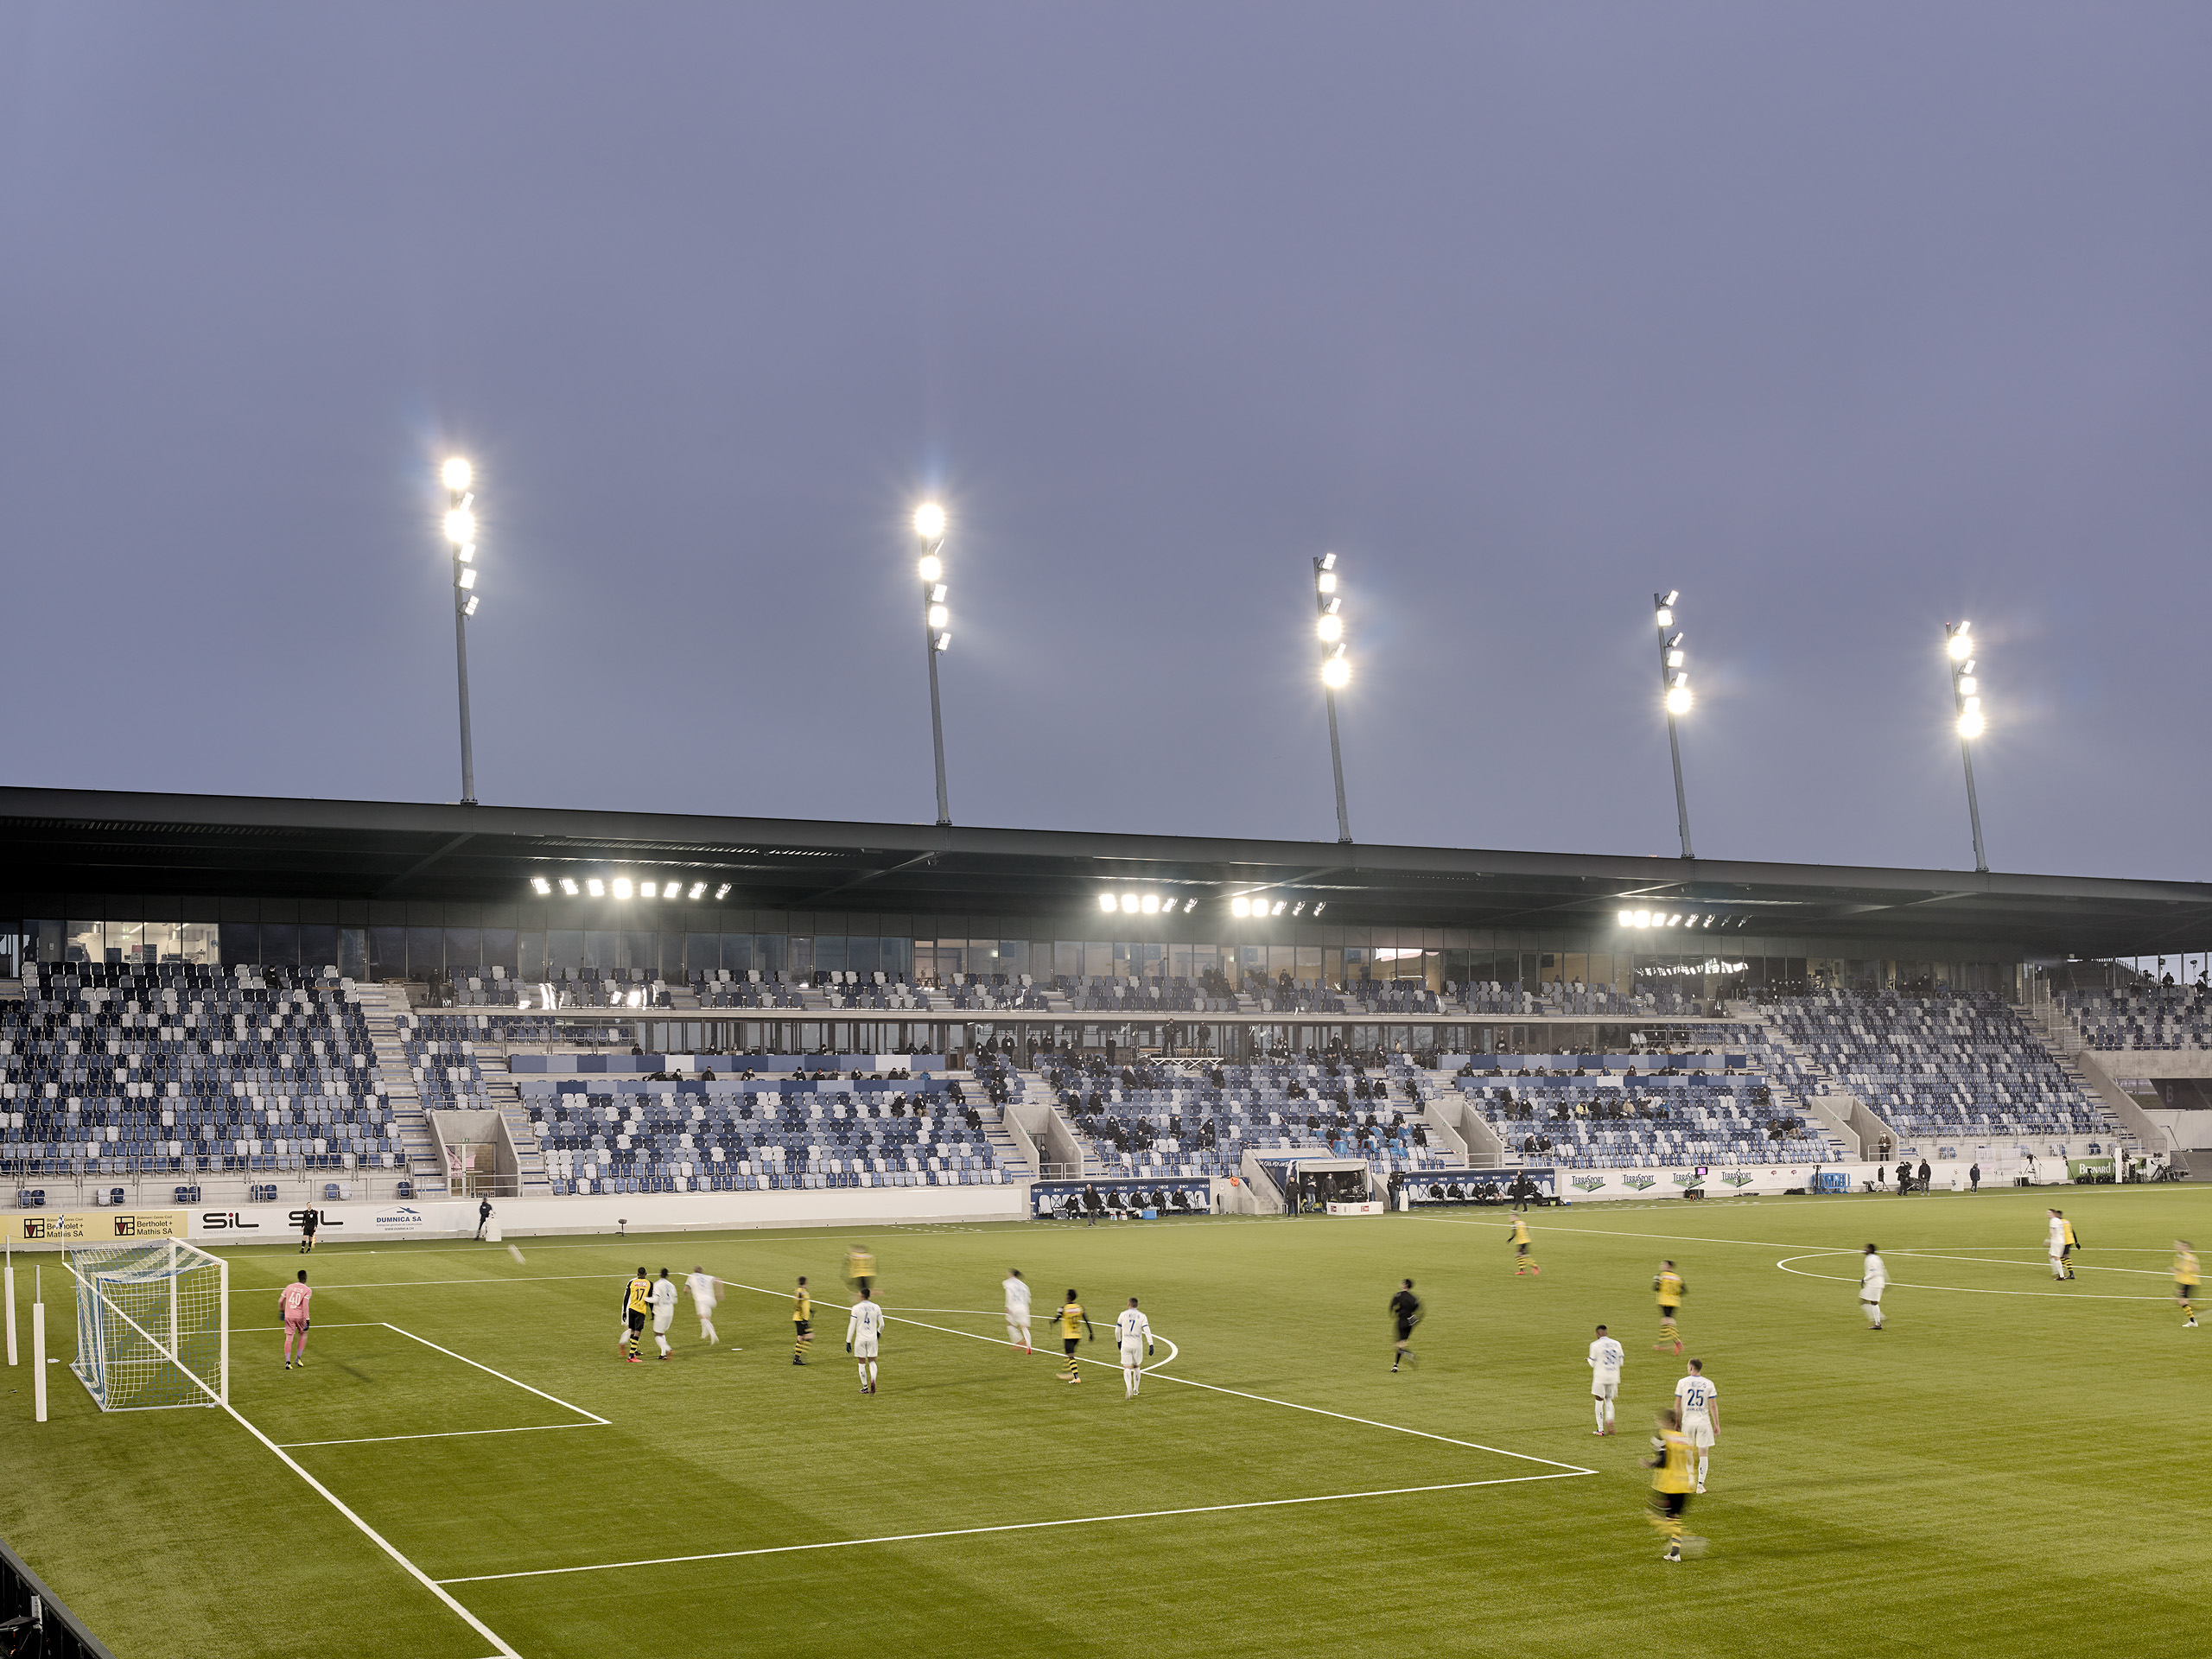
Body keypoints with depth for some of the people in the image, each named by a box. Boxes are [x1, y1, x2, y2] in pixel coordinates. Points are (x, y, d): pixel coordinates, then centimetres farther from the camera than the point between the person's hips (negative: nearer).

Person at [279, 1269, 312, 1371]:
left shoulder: (289, 1287, 7)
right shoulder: (307, 1290, -5)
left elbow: (280, 1301, 12)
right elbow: (305, 1305, -15)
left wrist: (281, 1310, 30)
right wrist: (307, 1320, -15)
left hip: (288, 1316, 2)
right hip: (300, 1316, -2)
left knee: (289, 1338, 2)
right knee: (303, 1334, 20)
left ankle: (287, 1362, -8)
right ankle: (299, 1358, 18)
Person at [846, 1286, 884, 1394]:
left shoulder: (856, 1308, -8)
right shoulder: (876, 1307, 0)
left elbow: (852, 1326, -8)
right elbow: (882, 1324, 5)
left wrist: (848, 1342, -3)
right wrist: (878, 1332, 28)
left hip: (860, 1338, -2)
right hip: (872, 1338, 2)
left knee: (861, 1363, 8)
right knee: (872, 1361, 12)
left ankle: (865, 1387, 11)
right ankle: (873, 1379, -16)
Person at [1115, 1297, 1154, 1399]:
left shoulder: (1124, 1314, 1)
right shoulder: (1142, 1316, 1)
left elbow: (1117, 1330, 6)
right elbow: (1147, 1331, -9)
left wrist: (1118, 1341, 22)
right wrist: (1151, 1345, -10)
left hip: (1125, 1345, -1)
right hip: (1138, 1345, 1)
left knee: (1127, 1368, -3)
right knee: (1137, 1367, 21)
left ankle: (1129, 1388, -27)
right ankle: (1135, 1390, 26)